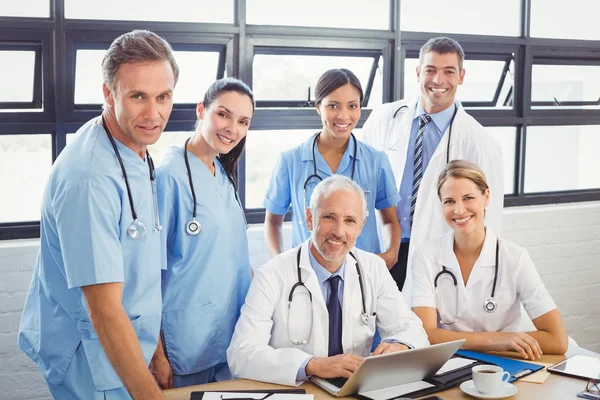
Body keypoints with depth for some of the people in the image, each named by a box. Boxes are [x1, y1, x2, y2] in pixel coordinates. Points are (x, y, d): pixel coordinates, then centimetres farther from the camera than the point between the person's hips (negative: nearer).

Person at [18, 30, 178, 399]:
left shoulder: (137, 155, 2)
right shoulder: (91, 177, -27)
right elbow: (104, 310, -28)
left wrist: (156, 349, 11)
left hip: (131, 345, 9)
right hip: (93, 361, -8)